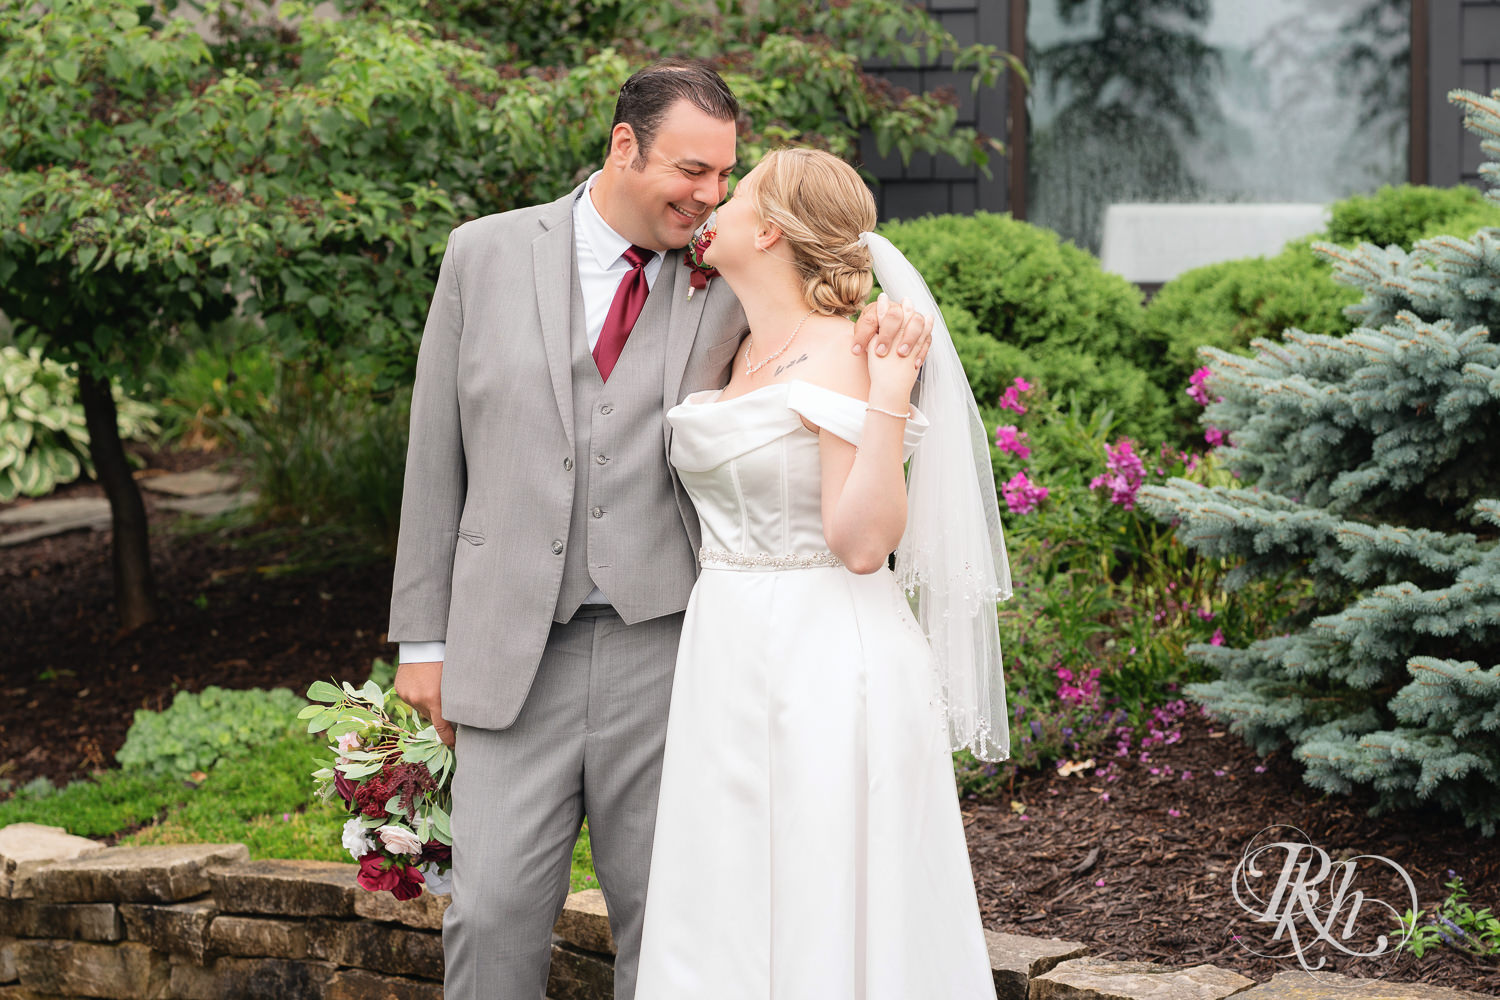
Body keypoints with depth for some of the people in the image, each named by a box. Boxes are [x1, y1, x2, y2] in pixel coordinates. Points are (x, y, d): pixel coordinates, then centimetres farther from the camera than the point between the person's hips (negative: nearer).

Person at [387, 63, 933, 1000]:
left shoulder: (730, 278, 3)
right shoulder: (485, 255, 4)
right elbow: (437, 454, 7)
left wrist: (893, 331, -18)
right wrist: (422, 637, 6)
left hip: (665, 643, 0)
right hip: (513, 655, 0)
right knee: (495, 914, -2)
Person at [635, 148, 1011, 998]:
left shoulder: (845, 355, -14)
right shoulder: (742, 355, 11)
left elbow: (862, 540, -21)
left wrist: (890, 396, -27)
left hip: (824, 664, -9)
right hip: (732, 663, 9)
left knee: (821, 923, -2)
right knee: (733, 922, 12)